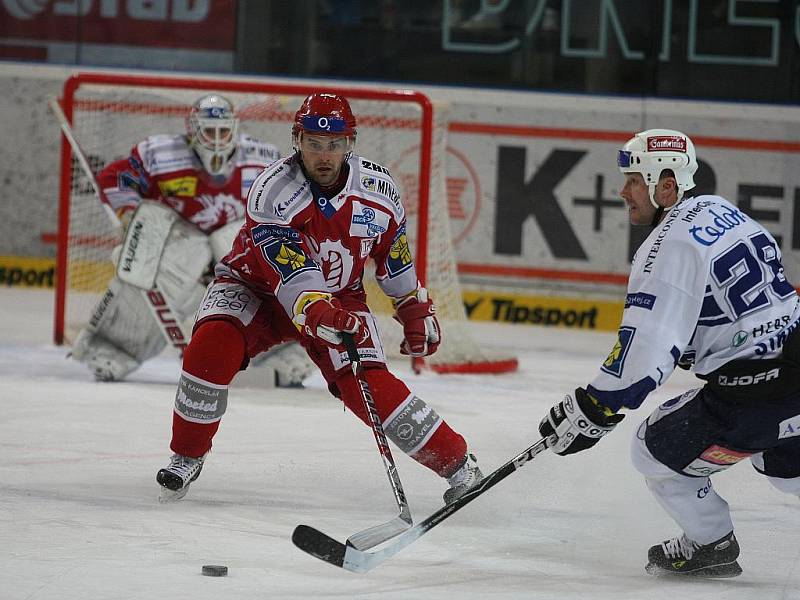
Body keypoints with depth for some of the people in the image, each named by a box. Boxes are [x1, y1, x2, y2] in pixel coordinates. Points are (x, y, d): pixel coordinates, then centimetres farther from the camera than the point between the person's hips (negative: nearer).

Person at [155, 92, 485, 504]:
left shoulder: (376, 186, -15)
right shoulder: (271, 191, -29)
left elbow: (395, 252, 5)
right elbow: (293, 276, -39)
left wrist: (417, 311, 9)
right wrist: (320, 313, -56)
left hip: (339, 295, 2)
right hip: (257, 285, -2)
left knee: (370, 388, -17)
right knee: (212, 345, -29)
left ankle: (457, 463, -2)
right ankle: (187, 456, -9)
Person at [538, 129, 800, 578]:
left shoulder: (669, 247, -16)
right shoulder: (720, 211, 11)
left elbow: (645, 352, -21)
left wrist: (590, 412, -14)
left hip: (753, 391, -9)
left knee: (657, 448, 10)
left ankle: (712, 545, 23)